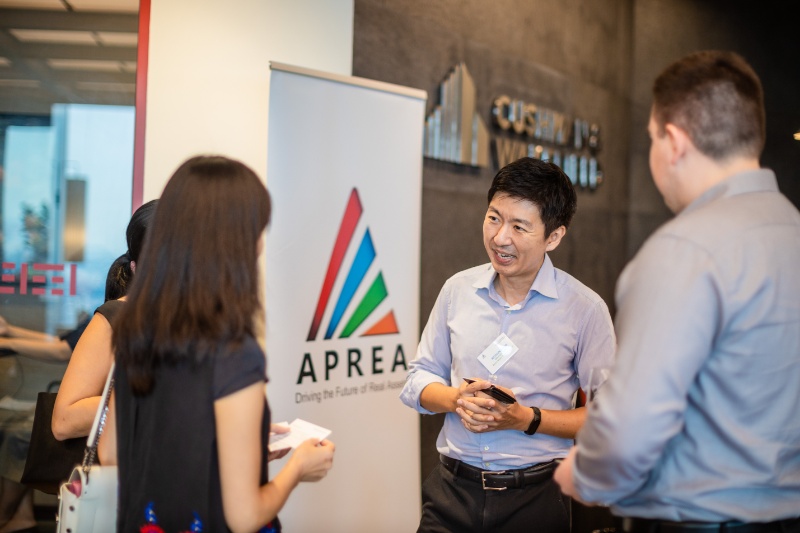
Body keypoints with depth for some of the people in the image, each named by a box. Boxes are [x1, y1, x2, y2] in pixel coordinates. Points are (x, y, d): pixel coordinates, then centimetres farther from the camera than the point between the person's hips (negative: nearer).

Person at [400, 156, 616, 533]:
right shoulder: (458, 289, 3)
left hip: (535, 498, -2)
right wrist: (457, 399, -11)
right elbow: (418, 379, 10)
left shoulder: (585, 308, -8)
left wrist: (527, 419, -17)